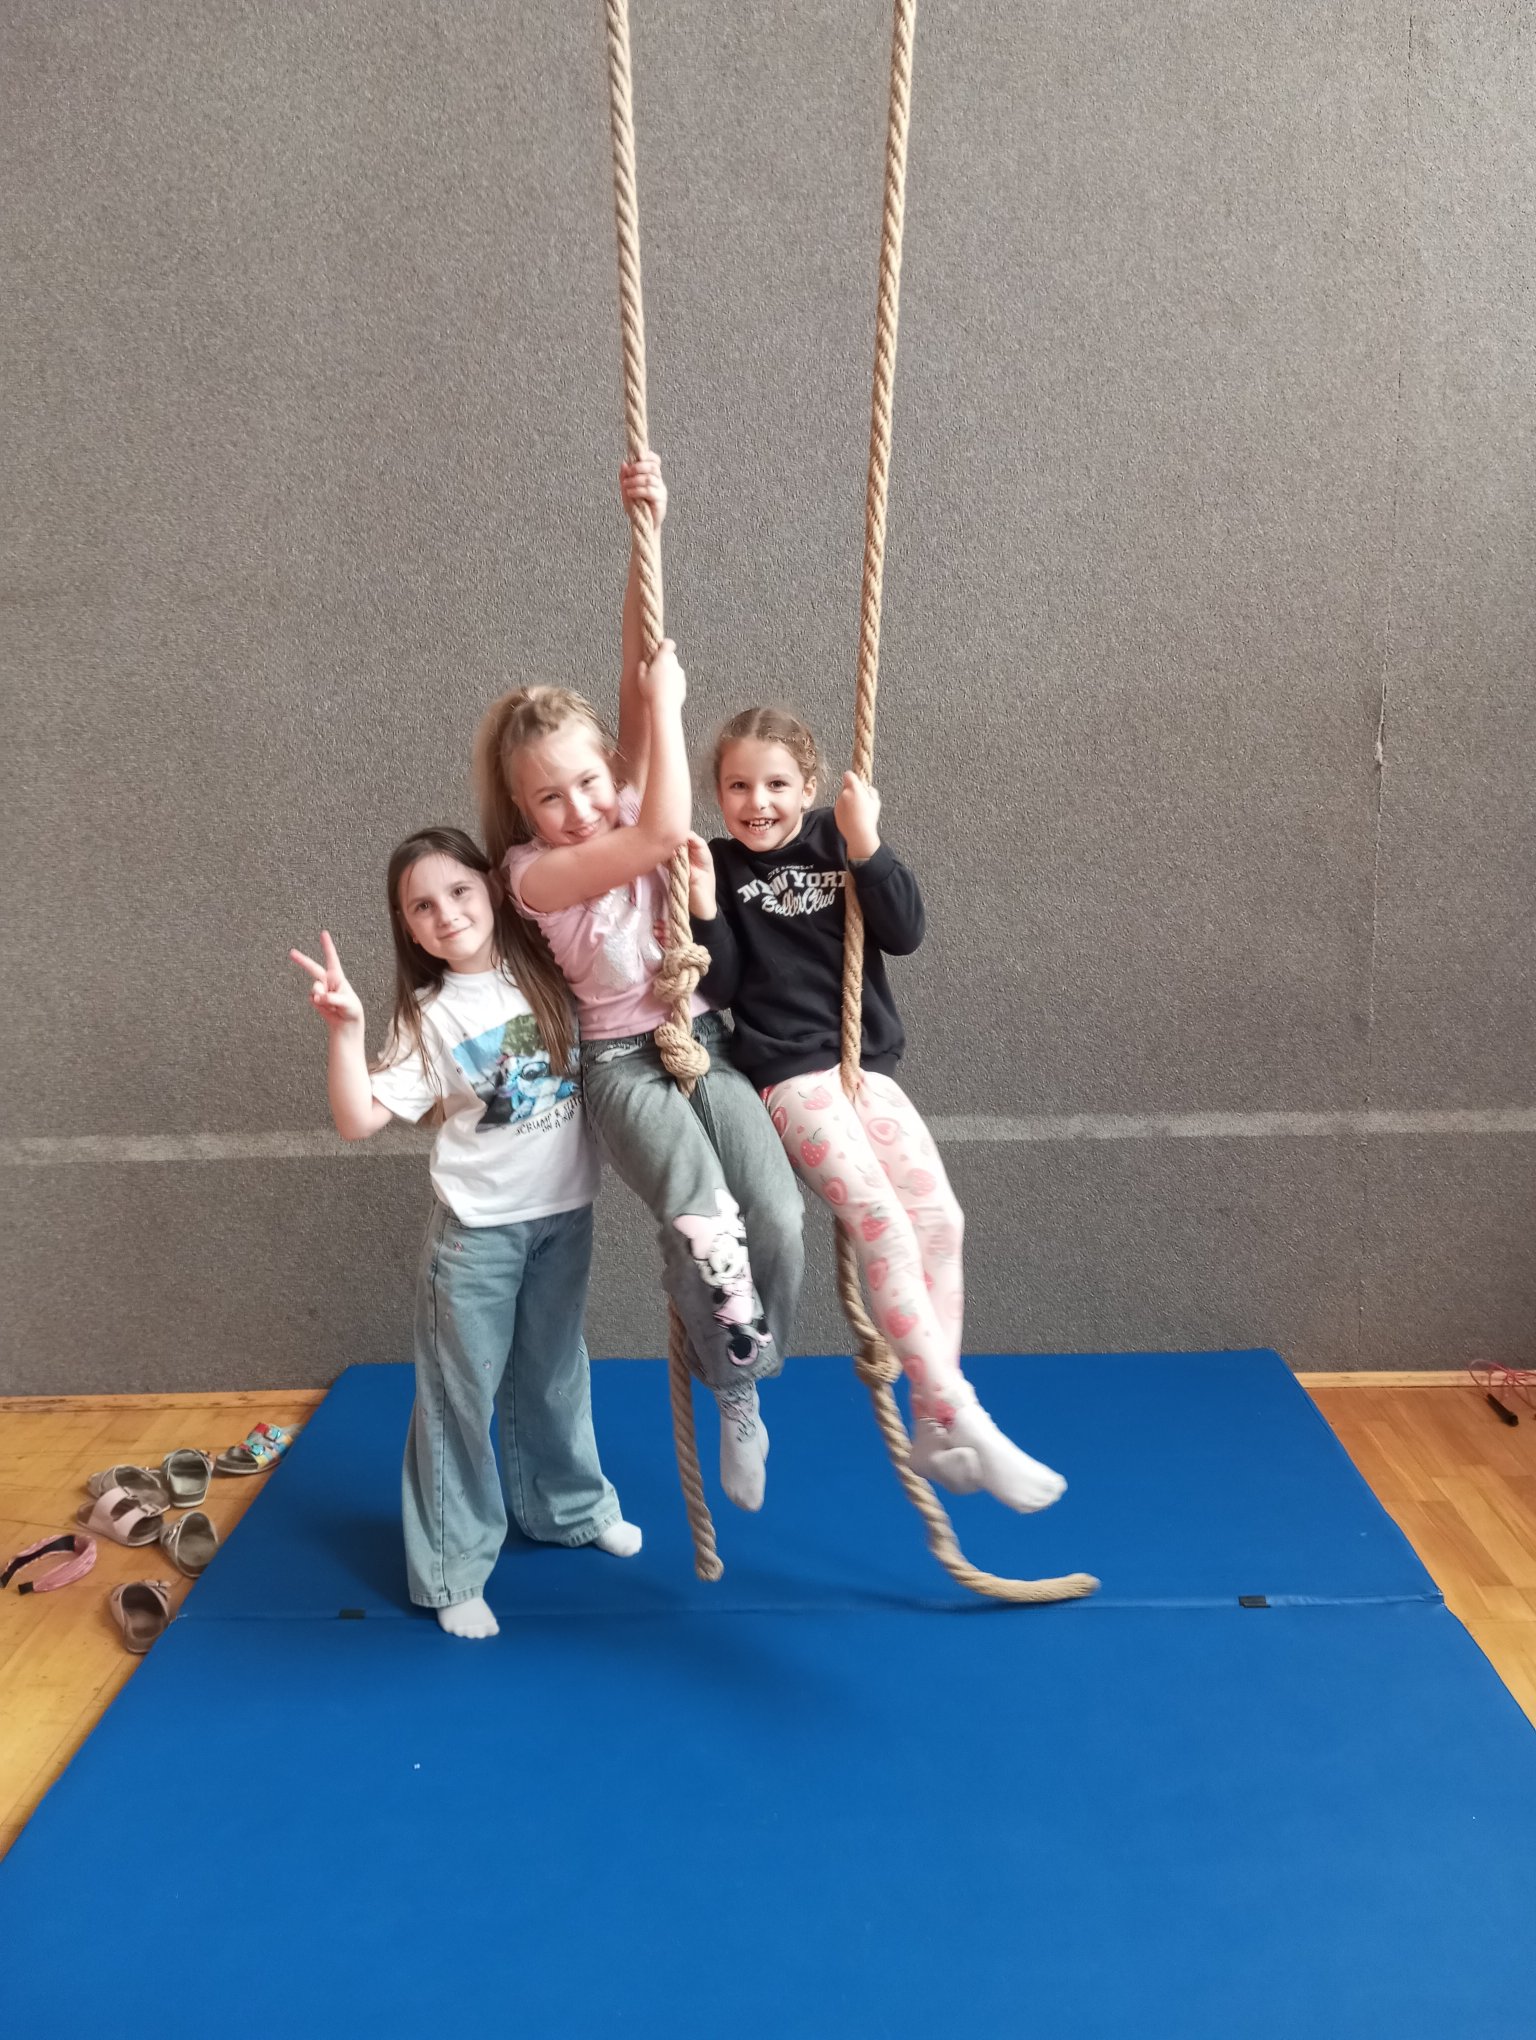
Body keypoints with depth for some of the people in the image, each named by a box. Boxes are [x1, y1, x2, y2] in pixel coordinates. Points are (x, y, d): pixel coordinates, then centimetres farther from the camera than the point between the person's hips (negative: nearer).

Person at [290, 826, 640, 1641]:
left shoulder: (550, 974, -2)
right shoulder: (430, 1018, -10)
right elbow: (358, 1120, -17)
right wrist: (345, 1028, -29)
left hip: (564, 1214, 3)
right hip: (477, 1229, -3)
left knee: (553, 1377, 21)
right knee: (461, 1395, 4)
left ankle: (572, 1506, 43)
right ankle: (453, 1571, 18)